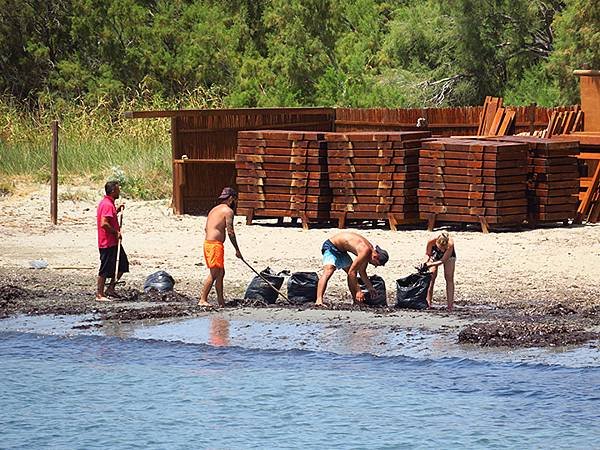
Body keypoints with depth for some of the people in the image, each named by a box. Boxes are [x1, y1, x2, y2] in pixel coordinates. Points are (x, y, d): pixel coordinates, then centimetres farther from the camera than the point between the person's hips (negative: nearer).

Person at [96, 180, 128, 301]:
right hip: (108, 243, -10)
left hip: (114, 242, 10)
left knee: (123, 265, 14)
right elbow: (104, 223, -27)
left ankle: (110, 288, 19)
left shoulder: (108, 203, 14)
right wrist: (116, 232, -16)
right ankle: (99, 294, 2)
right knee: (105, 269, -4)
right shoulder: (108, 205, -19)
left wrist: (117, 211, 16)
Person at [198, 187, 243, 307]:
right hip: (215, 244, -9)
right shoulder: (228, 211, -6)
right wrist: (237, 250, -5)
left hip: (207, 242, 9)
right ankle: (203, 300, -11)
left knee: (220, 273, 13)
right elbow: (230, 232, -11)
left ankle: (221, 301, 15)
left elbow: (206, 228, 19)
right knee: (214, 274, -8)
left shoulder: (214, 210, 21)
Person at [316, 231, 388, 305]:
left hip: (340, 250, 10)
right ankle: (319, 300, -42)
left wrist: (370, 288, 14)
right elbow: (351, 272, -27)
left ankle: (355, 300, 26)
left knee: (353, 274, 15)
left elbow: (362, 271, 14)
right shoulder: (365, 251, -28)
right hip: (331, 246, -10)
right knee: (328, 272, -29)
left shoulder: (370, 249, 1)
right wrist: (358, 291, -24)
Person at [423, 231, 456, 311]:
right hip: (434, 255, 1)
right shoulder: (431, 241, -37)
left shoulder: (450, 244, -41)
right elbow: (427, 254, -19)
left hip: (449, 256, -1)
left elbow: (442, 261, -34)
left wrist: (429, 265, -41)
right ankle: (428, 303, 0)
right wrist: (426, 262, -37)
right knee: (431, 276, -7)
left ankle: (450, 304, -11)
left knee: (449, 278, -10)